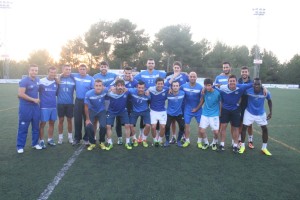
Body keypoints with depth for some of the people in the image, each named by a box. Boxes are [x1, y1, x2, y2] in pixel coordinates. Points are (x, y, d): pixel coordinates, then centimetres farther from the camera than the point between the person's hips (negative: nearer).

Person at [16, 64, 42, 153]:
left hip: (35, 106, 6)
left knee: (36, 126, 13)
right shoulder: (24, 81, -13)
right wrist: (33, 99, -16)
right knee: (23, 127, 1)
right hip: (25, 107, -6)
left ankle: (35, 143, 26)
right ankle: (20, 146, 12)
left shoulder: (38, 80, 6)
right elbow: (20, 94, -19)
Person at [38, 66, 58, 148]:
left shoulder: (56, 82, 6)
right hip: (44, 107, -4)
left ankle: (50, 139, 25)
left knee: (52, 123, 11)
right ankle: (41, 141, 13)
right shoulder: (41, 81, -7)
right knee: (42, 123, 1)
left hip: (53, 106, 4)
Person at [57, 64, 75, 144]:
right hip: (60, 103, 0)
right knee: (61, 120, 8)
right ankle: (60, 137, 20)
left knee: (69, 120, 9)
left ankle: (70, 137, 22)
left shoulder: (73, 79, 0)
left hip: (70, 103, 1)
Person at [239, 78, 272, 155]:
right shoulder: (248, 90, -27)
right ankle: (242, 146, 14)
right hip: (249, 112, -2)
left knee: (265, 129, 4)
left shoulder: (265, 92, -20)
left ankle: (264, 148, 21)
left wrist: (270, 112, 1)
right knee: (244, 127, -3)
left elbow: (269, 101, 0)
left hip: (261, 113, 2)